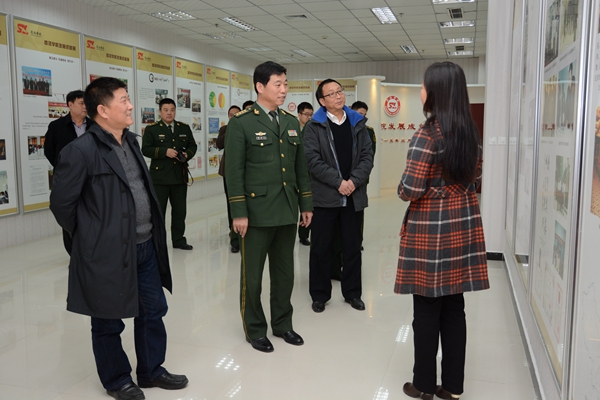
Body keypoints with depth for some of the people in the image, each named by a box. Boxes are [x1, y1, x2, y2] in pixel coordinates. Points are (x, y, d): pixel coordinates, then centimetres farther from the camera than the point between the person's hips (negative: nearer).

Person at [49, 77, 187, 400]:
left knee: (153, 311, 17)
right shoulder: (81, 151, -16)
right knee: (109, 323, 12)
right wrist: (89, 236, 1)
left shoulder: (130, 141, 9)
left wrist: (154, 234, 16)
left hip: (146, 247, 8)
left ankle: (151, 371, 37)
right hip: (109, 253, -7)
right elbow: (61, 203, -10)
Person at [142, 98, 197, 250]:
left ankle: (178, 239, 21)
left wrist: (187, 154, -8)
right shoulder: (151, 129, -2)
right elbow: (146, 149, -9)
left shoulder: (185, 128, 10)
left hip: (180, 176, 4)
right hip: (160, 177, -4)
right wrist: (165, 152, -20)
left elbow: (192, 145, 13)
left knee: (180, 210, 10)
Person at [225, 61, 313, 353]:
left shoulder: (291, 122, 12)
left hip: (287, 211, 6)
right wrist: (238, 212, -14)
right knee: (252, 274, 8)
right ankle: (255, 329, 24)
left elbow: (300, 167, 14)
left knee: (285, 272, 14)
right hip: (257, 212, -5)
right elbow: (234, 171, -10)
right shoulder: (241, 123, -7)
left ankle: (282, 323, 31)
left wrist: (306, 204, 10)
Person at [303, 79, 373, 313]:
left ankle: (353, 293, 25)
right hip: (325, 196, -3)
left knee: (352, 247, 11)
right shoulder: (314, 127, -2)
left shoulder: (358, 123, 9)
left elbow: (367, 156, 2)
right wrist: (338, 182, -16)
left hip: (354, 196, 3)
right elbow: (313, 161, -11)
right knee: (321, 248, 5)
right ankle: (320, 295, 19)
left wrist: (354, 181, -12)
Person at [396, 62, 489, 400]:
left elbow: (411, 190, -18)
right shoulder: (472, 132, 7)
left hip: (430, 228, -6)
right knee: (454, 308, 13)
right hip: (464, 225, 7)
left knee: (427, 310, 5)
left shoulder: (428, 134, -16)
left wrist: (401, 189, 3)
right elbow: (475, 181, 14)